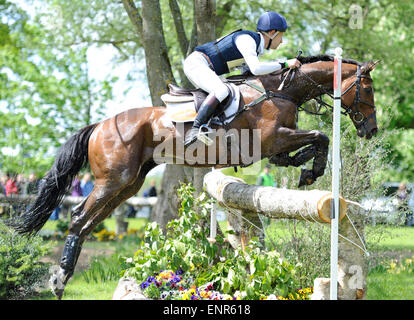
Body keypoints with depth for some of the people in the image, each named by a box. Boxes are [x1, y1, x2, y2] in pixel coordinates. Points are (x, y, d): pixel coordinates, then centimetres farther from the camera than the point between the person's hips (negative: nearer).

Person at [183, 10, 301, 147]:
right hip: (196, 63, -11)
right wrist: (285, 64, -23)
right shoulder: (247, 39, -17)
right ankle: (194, 130, -37)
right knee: (221, 91, -33)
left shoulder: (257, 45, 13)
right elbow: (256, 69, -30)